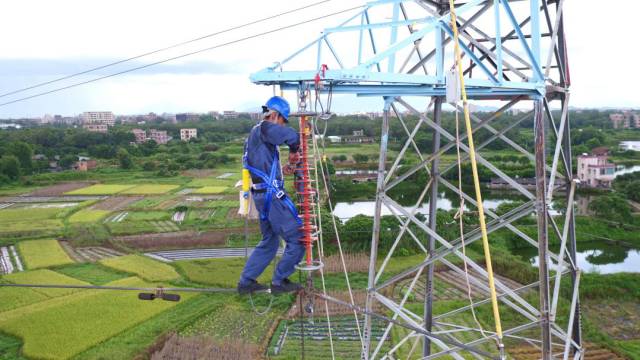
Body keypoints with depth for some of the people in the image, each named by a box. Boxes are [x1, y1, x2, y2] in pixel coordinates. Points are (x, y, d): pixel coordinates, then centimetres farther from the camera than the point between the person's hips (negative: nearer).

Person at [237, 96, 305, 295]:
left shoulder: (254, 134, 20)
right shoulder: (263, 129, -10)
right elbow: (291, 135, -27)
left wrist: (281, 170, 13)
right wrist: (294, 152, -8)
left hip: (262, 195, 10)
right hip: (271, 194, -10)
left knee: (270, 241, 21)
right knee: (297, 238, -1)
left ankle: (246, 281, 24)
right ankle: (279, 282, 8)